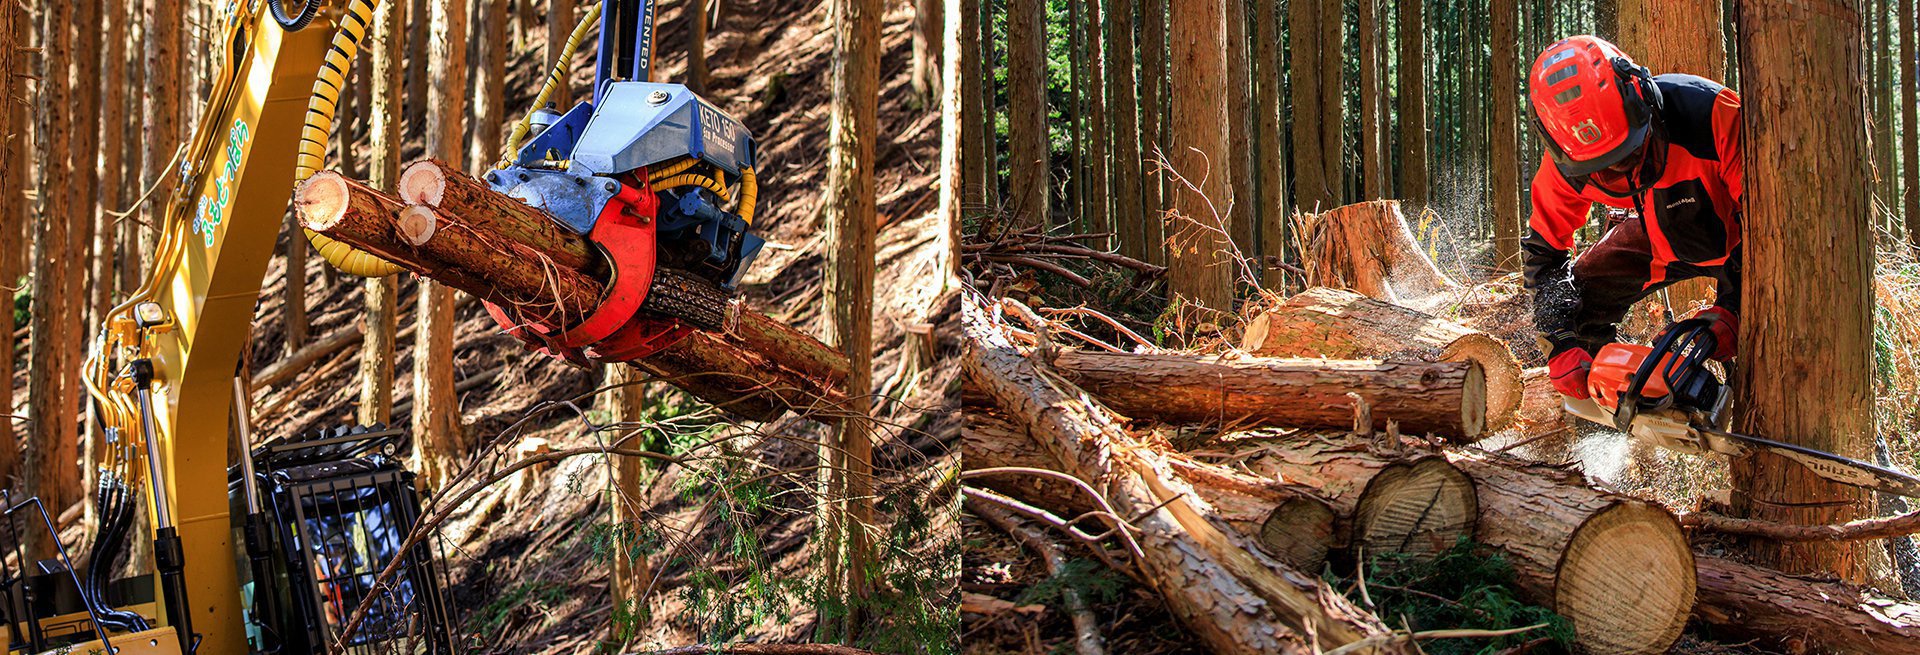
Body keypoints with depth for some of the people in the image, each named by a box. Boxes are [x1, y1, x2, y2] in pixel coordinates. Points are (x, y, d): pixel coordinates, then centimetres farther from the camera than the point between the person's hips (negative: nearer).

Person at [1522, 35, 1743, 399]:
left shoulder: (1709, 111, -40)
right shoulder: (1565, 165, -26)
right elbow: (1542, 249, -12)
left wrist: (1733, 308, -40)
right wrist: (1562, 348, -23)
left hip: (1738, 234, -4)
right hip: (1662, 237, 4)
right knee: (1580, 291, -1)